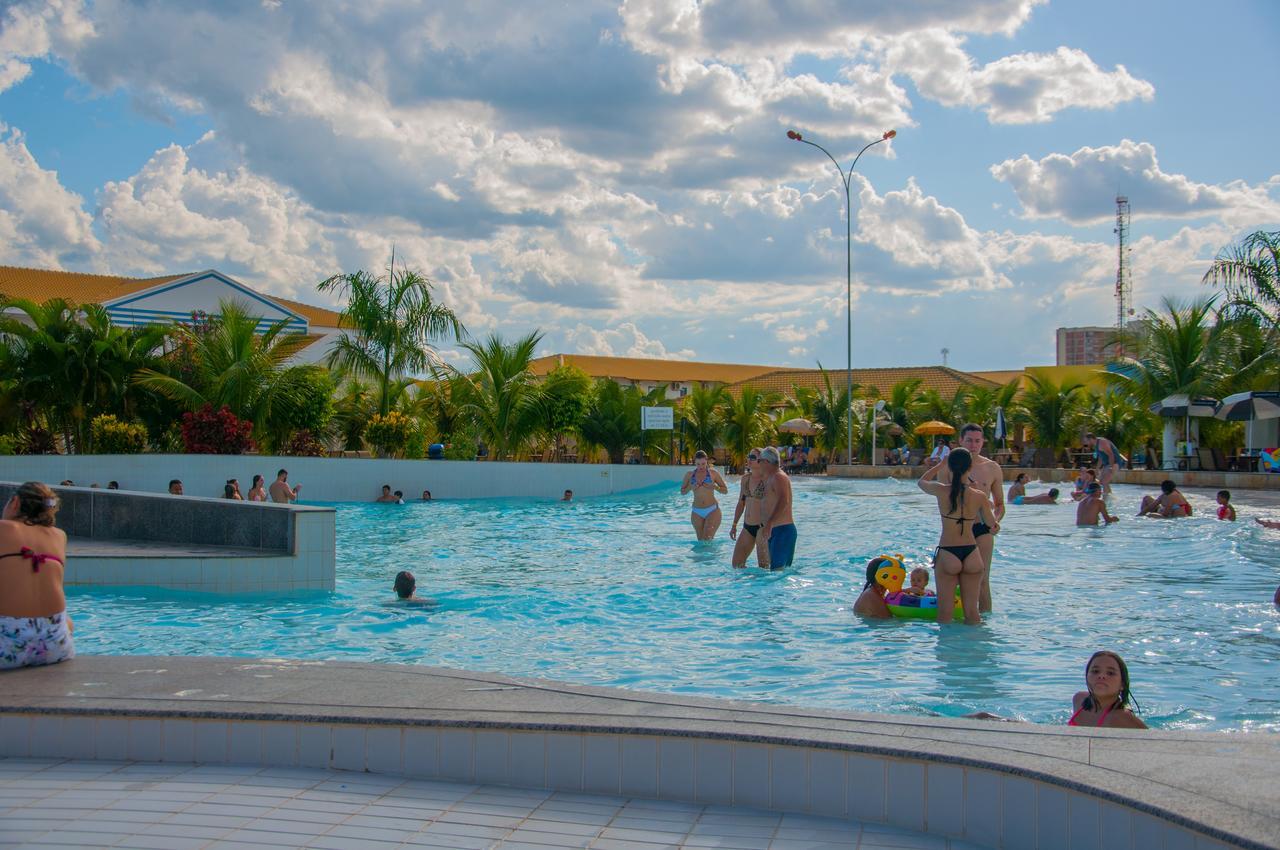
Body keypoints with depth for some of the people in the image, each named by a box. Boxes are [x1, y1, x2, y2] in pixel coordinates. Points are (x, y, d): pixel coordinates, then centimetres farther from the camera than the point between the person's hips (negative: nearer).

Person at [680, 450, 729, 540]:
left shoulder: (713, 473, 1)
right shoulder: (689, 474, 7)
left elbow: (725, 490, 6)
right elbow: (682, 492, 13)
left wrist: (714, 487, -14)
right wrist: (690, 487, -7)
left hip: (712, 510, -3)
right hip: (697, 513, 3)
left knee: (707, 540, -16)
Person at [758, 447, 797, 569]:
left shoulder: (779, 477, -15)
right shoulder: (770, 477, 19)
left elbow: (783, 502, -30)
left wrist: (769, 524, -39)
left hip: (782, 531, -11)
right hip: (775, 531, 11)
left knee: (778, 569, -16)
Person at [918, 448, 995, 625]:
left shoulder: (941, 491, -9)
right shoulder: (979, 496, -6)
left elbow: (921, 481, 14)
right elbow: (991, 523, 12)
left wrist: (941, 464, 22)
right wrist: (992, 508, 31)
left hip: (947, 555, -1)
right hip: (971, 554, 1)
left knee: (944, 612, 7)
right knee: (971, 612, 10)